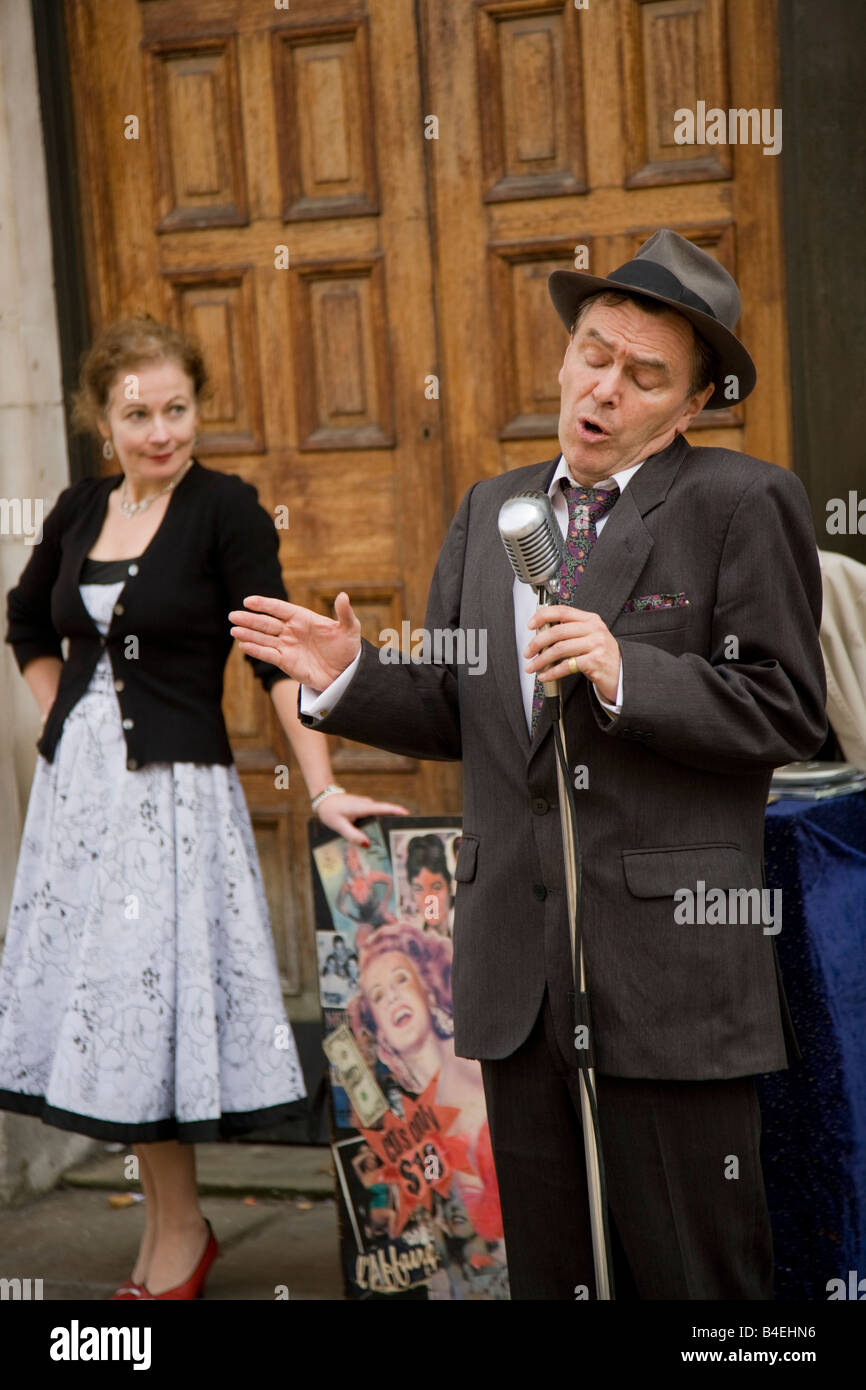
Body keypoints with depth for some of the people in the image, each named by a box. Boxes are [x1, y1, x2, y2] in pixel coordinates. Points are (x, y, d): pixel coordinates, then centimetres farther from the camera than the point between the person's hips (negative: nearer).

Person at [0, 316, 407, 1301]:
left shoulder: (225, 508, -9)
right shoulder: (80, 510, 7)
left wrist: (322, 787, -19)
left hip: (173, 791, -6)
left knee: (152, 997, -3)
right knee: (106, 1002, 9)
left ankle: (178, 1239, 14)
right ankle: (169, 1228, 23)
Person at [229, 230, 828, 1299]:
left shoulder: (743, 505, -3)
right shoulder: (488, 510, 15)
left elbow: (788, 717, -8)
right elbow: (450, 715, 15)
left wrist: (626, 674, -20)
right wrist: (347, 677, -3)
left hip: (672, 965, -5)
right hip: (516, 970, 5)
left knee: (699, 1275, 2)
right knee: (548, 1271, 13)